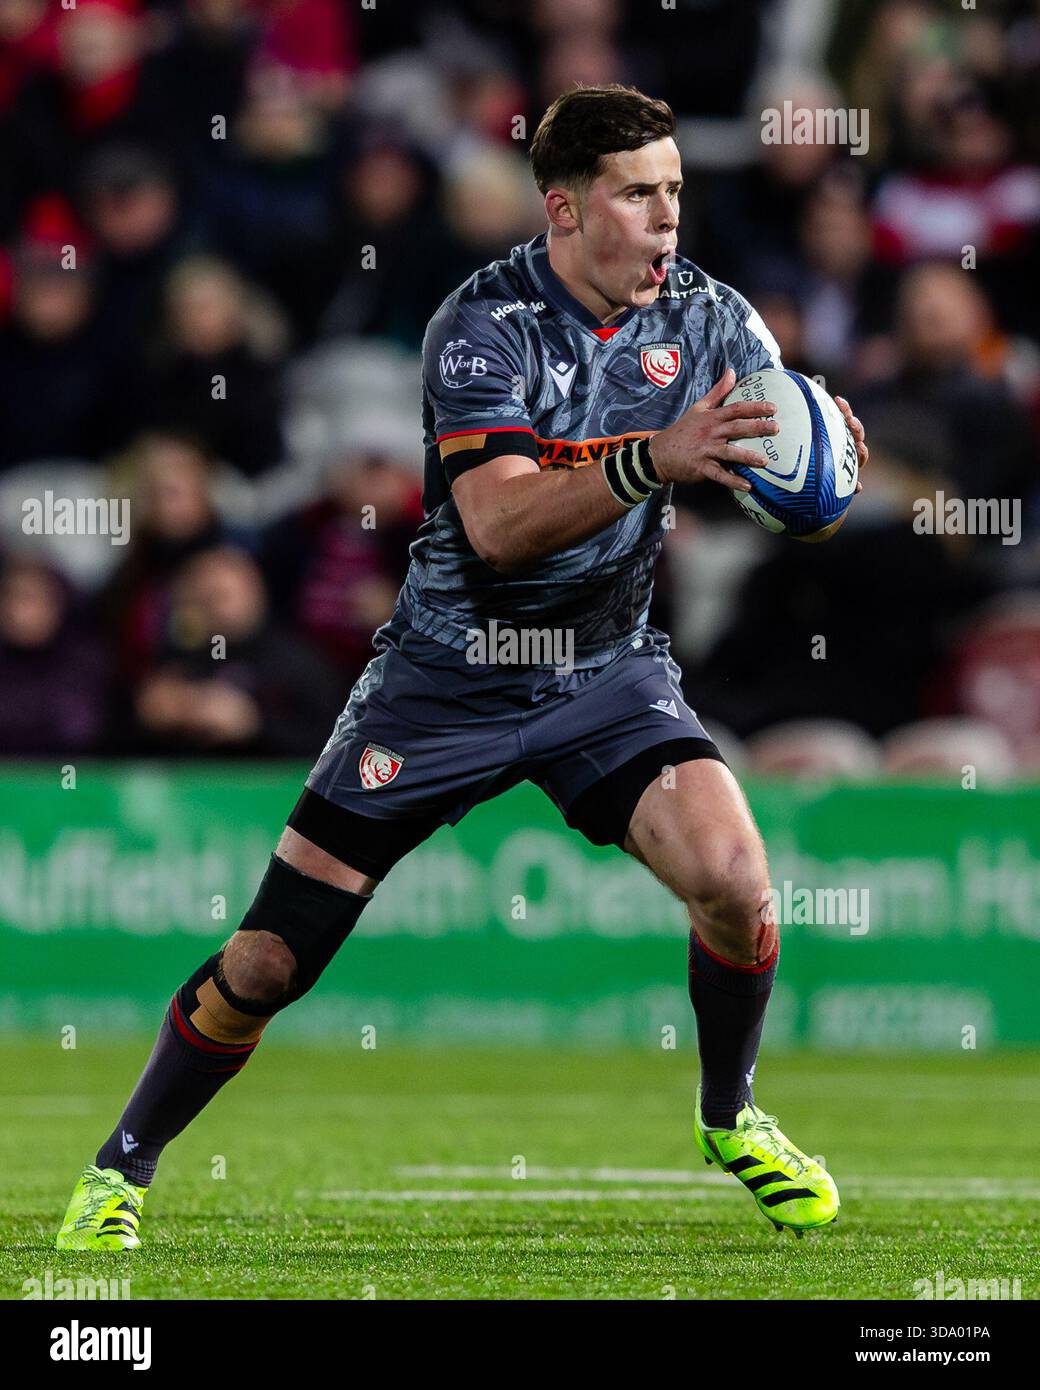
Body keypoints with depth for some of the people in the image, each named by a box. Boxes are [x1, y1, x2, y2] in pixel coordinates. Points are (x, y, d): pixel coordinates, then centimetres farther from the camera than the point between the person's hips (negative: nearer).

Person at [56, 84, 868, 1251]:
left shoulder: (706, 317, -6)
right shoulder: (483, 324, -20)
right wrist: (652, 462, -45)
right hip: (448, 677, -3)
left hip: (605, 673, 3)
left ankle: (729, 1118, 8)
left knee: (733, 880, -21)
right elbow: (499, 525, -32)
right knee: (266, 959, -4)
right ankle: (122, 1167, 19)